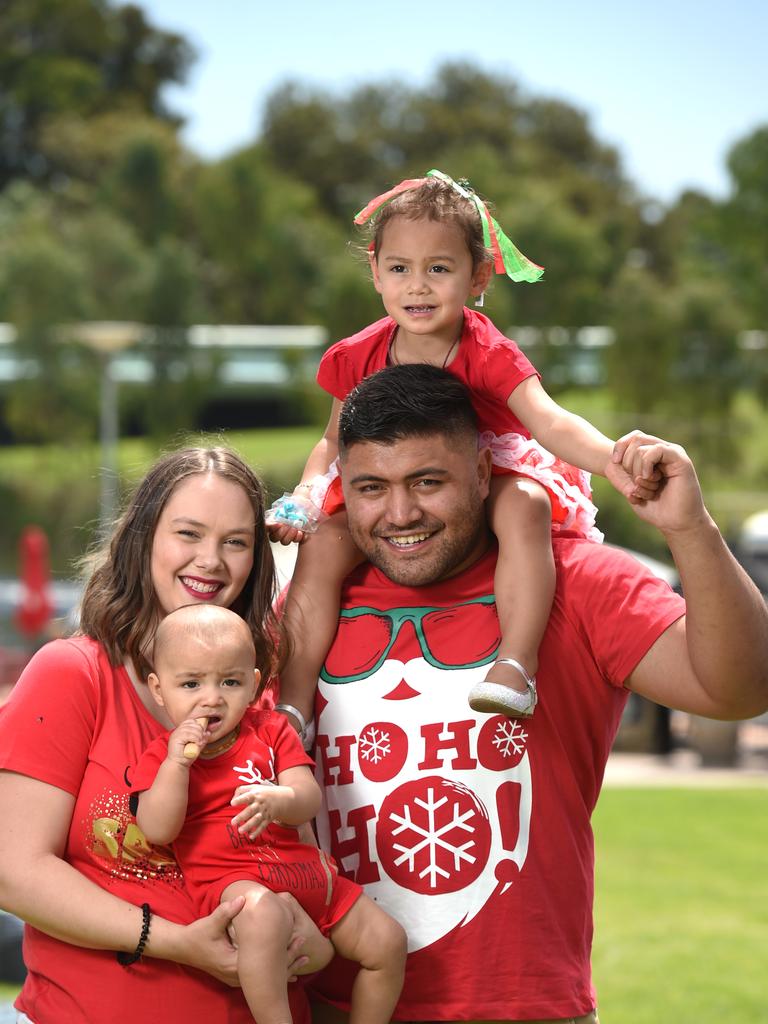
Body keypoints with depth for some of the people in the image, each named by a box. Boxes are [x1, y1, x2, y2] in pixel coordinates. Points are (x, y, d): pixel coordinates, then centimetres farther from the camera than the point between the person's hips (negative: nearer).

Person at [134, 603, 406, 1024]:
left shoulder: (271, 731, 7)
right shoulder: (161, 756, 0)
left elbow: (309, 799, -4)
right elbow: (158, 830, -13)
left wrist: (278, 800, -28)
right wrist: (178, 760, -19)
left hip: (303, 871, 5)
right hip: (231, 880, -5)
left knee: (387, 942, 3)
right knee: (262, 914, -41)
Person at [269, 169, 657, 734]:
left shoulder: (488, 355, -17)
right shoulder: (359, 359, -5)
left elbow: (551, 423, -33)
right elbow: (334, 442, 12)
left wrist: (614, 461, -54)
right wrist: (301, 498, -9)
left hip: (487, 483, -3)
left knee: (525, 505, -36)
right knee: (322, 544, -22)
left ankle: (516, 664, -41)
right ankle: (294, 700, -19)